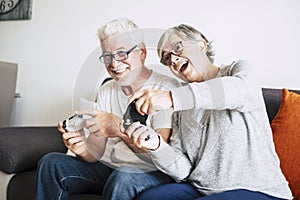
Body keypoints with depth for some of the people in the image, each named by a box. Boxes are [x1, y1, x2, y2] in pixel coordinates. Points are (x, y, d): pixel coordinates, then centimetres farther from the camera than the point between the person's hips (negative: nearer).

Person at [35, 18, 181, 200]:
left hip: (153, 173, -6)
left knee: (123, 178, -37)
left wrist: (119, 128, -36)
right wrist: (84, 148, -20)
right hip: (108, 168, 6)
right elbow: (97, 153, 3)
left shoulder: (167, 88, -13)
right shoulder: (106, 91, 9)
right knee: (51, 163, -9)